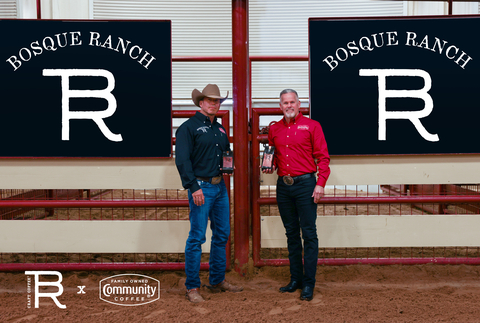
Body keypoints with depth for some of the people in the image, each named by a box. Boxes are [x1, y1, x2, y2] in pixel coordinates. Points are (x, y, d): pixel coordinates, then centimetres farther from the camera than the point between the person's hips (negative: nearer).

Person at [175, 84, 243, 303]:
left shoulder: (220, 129, 17)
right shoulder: (188, 127, -5)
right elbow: (182, 160, -12)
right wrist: (193, 187, -18)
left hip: (220, 187, 8)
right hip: (201, 187, -8)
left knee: (222, 234, 12)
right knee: (197, 237, -6)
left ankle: (217, 281, 25)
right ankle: (192, 288, 4)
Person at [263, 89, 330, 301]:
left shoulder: (311, 126, 0)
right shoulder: (274, 129, 12)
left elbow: (323, 157, -3)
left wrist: (320, 183, -12)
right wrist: (270, 166, 1)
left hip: (305, 183, -4)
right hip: (283, 185, 5)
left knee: (309, 234, -3)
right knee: (291, 233, 11)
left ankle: (308, 283, 3)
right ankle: (295, 279, 21)